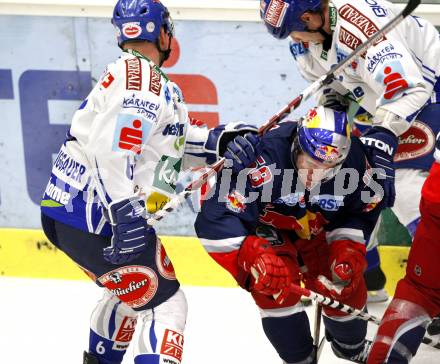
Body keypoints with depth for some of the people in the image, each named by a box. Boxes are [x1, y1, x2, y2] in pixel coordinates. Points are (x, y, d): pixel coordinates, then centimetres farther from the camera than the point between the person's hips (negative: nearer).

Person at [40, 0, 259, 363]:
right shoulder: (143, 78, -14)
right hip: (93, 216, -10)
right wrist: (125, 212, -31)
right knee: (165, 306, -7)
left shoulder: (123, 74, 19)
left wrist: (216, 142, 6)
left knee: (132, 290, 30)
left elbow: (168, 142, 17)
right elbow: (112, 145, -27)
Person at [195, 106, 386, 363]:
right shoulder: (266, 155, -40)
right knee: (276, 281, -26)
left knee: (346, 288, -2)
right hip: (266, 228, -4)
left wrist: (349, 248, -17)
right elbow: (220, 216, -38)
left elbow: (365, 208, -3)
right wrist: (248, 258, -43)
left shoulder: (353, 160, -24)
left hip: (318, 230, 4)